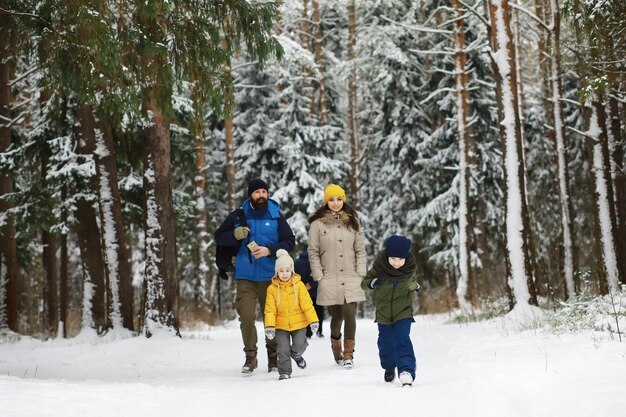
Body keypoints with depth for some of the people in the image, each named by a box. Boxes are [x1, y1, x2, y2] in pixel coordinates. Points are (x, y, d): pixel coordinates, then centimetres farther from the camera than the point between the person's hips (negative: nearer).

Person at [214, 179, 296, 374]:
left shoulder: (276, 216, 3)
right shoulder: (238, 216, 6)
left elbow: (289, 241, 1)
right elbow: (219, 237, 11)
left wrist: (269, 250, -14)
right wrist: (235, 235, -10)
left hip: (270, 276, 0)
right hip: (245, 277, 0)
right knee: (246, 317, -8)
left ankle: (273, 358, 16)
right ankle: (250, 357, 5)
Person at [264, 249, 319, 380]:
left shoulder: (298, 285, -6)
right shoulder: (272, 288, -5)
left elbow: (307, 305, -6)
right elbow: (270, 309, -4)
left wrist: (313, 320, -10)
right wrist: (269, 326, -11)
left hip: (299, 323, 0)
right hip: (281, 325, 0)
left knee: (299, 346, -4)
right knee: (283, 350, -2)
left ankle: (296, 355, 31)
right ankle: (284, 372, 12)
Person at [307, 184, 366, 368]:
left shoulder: (353, 221, 10)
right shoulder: (317, 223, 1)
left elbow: (360, 249, 10)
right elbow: (313, 252, 2)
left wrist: (360, 274, 1)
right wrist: (319, 276, -3)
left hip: (351, 279, 1)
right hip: (329, 279, -1)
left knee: (349, 313, -11)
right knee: (336, 316, 1)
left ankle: (348, 353, -1)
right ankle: (336, 346, 29)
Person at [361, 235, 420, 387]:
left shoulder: (410, 269, -11)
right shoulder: (379, 268, -17)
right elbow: (364, 283, -9)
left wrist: (415, 287, -3)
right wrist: (372, 283, -28)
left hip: (403, 313, -2)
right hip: (383, 313, 2)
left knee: (402, 340, -20)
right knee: (385, 343, 16)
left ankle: (407, 370, -24)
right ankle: (389, 367, 41)